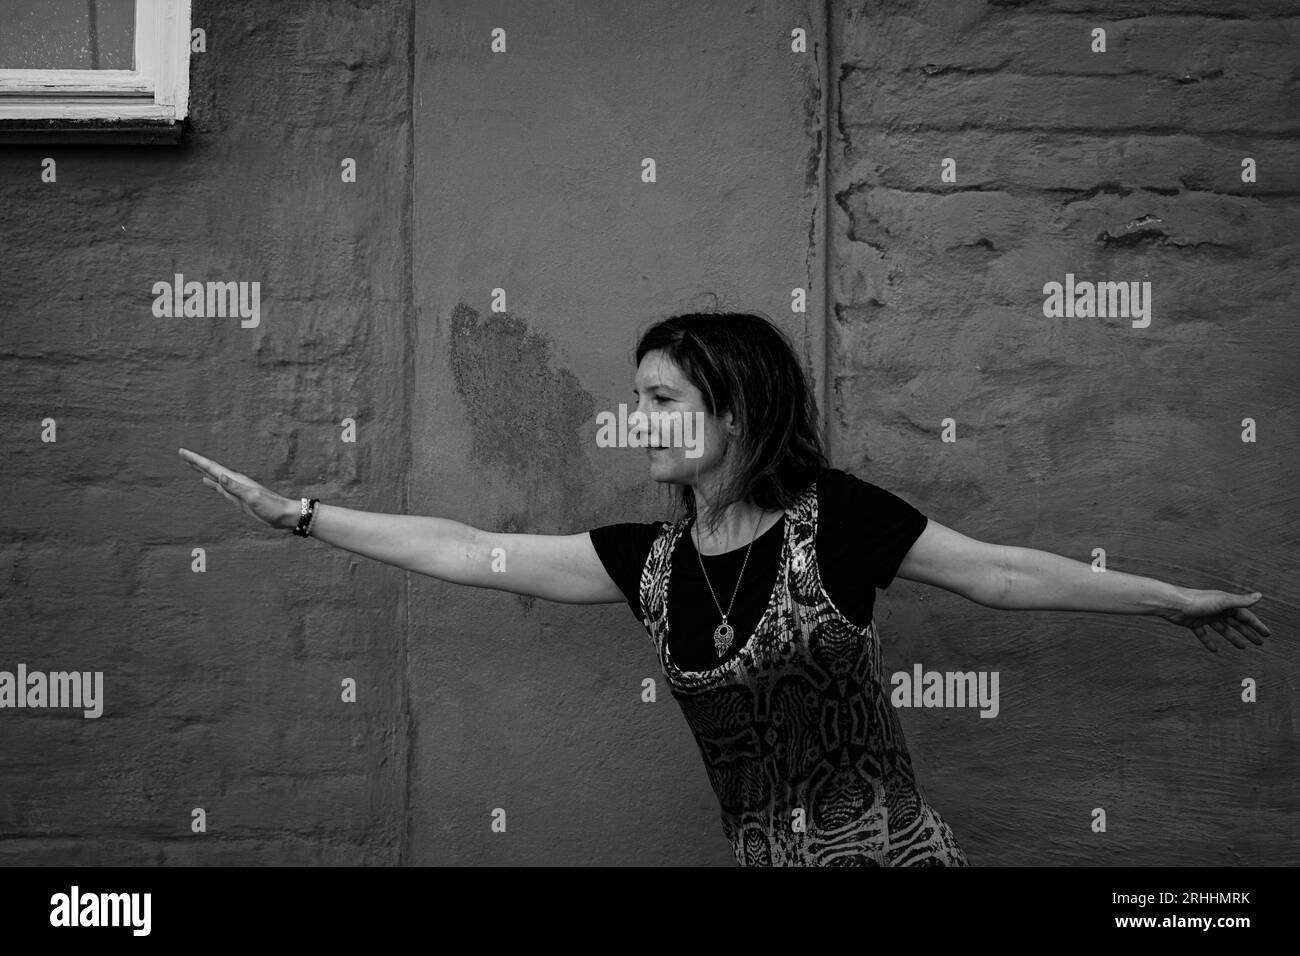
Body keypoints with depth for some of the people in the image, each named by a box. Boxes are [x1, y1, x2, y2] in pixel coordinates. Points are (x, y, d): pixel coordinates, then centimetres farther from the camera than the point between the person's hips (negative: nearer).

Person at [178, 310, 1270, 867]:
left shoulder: (831, 517, -9)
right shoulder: (649, 559, 4)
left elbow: (1000, 570, -2)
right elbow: (464, 551, 5)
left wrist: (1173, 600, 3)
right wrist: (296, 513, 5)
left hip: (890, 849, -4)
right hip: (763, 858, 5)